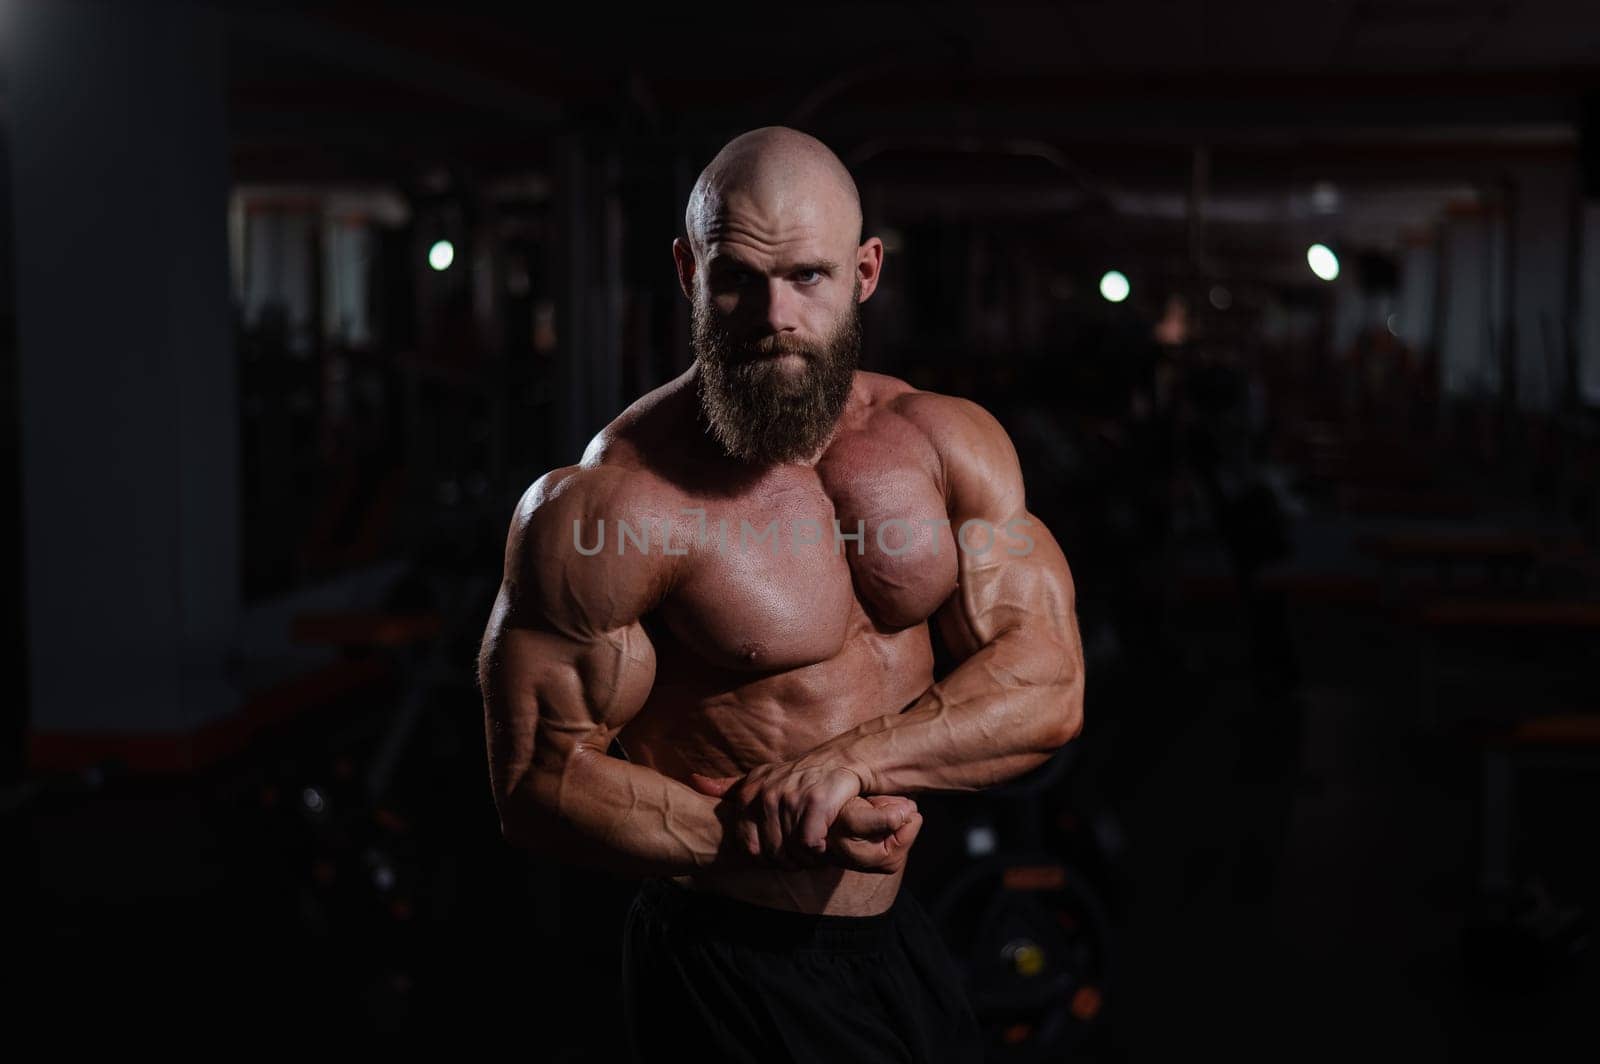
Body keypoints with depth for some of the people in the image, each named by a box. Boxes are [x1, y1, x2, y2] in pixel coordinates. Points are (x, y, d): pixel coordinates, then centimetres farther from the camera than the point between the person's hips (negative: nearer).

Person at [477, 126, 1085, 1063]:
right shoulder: (599, 508, -19)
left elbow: (1049, 686, -8)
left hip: (901, 939, 6)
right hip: (736, 970, -5)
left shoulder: (948, 442, -3)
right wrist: (757, 837, -28)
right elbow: (538, 783, -15)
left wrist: (852, 760, -24)